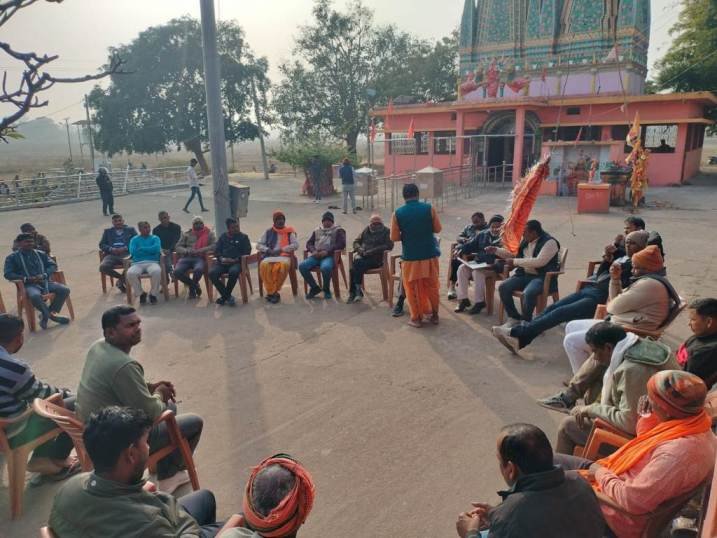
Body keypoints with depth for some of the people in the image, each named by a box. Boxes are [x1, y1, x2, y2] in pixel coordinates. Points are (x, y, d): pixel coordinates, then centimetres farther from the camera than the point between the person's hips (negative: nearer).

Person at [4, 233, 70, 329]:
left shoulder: (41, 254, 17)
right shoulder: (12, 257, 6)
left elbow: (53, 265, 11)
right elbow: (8, 274, -3)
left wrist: (44, 275, -11)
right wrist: (26, 279, -16)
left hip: (45, 281, 4)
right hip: (29, 285, -4)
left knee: (65, 290, -19)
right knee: (35, 296, -40)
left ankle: (48, 314, -3)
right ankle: (49, 314, -14)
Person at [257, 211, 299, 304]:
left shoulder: (289, 232, 12)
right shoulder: (268, 232, 17)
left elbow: (296, 244, 0)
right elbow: (258, 245, 13)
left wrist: (281, 250, -10)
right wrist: (268, 250, -6)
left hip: (284, 256, -1)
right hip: (269, 256, 2)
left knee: (283, 265, -37)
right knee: (264, 265, -33)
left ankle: (273, 292, -23)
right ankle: (271, 292, -22)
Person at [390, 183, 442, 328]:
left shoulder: (397, 213, -8)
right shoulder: (429, 208, -6)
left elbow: (394, 237, -5)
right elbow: (437, 229, 2)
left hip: (410, 257, -1)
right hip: (430, 254, 2)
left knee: (412, 288, 11)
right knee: (432, 286, 16)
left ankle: (417, 318, 18)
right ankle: (434, 315, 27)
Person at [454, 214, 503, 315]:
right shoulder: (482, 235, 14)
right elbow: (471, 245, 19)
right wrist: (460, 249, 0)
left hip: (492, 265, -7)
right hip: (478, 263, 7)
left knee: (477, 272, -33)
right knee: (462, 269, -14)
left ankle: (479, 302, -21)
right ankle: (463, 299, -9)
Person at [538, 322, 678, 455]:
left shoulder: (631, 370, -32)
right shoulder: (644, 345, -5)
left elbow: (629, 422, -31)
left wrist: (593, 409, -19)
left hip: (634, 433, -9)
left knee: (568, 424, 3)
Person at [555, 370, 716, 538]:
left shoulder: (678, 452, -36)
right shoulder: (694, 426, -7)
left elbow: (631, 500, -34)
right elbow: (647, 449, 11)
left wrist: (600, 472, -16)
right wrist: (648, 415, -6)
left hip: (621, 512, -9)